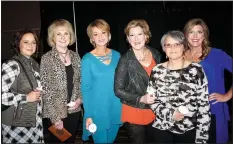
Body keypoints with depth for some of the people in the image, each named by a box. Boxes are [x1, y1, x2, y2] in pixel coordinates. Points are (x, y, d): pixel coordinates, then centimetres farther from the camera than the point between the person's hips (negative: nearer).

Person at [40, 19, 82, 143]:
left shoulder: (75, 56, 3)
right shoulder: (47, 58, -11)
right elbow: (45, 89, -11)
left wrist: (79, 99, -6)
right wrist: (55, 117, -13)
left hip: (74, 110, 4)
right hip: (56, 112, -4)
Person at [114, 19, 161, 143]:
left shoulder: (156, 54, -2)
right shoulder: (125, 60, -16)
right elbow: (118, 90, -14)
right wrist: (141, 99, -23)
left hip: (154, 111, 5)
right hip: (134, 113, -4)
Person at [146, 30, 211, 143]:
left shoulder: (196, 70, -7)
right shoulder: (157, 71, -2)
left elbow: (204, 105, -6)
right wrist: (170, 114, -14)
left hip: (189, 130, -1)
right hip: (163, 129, 1)